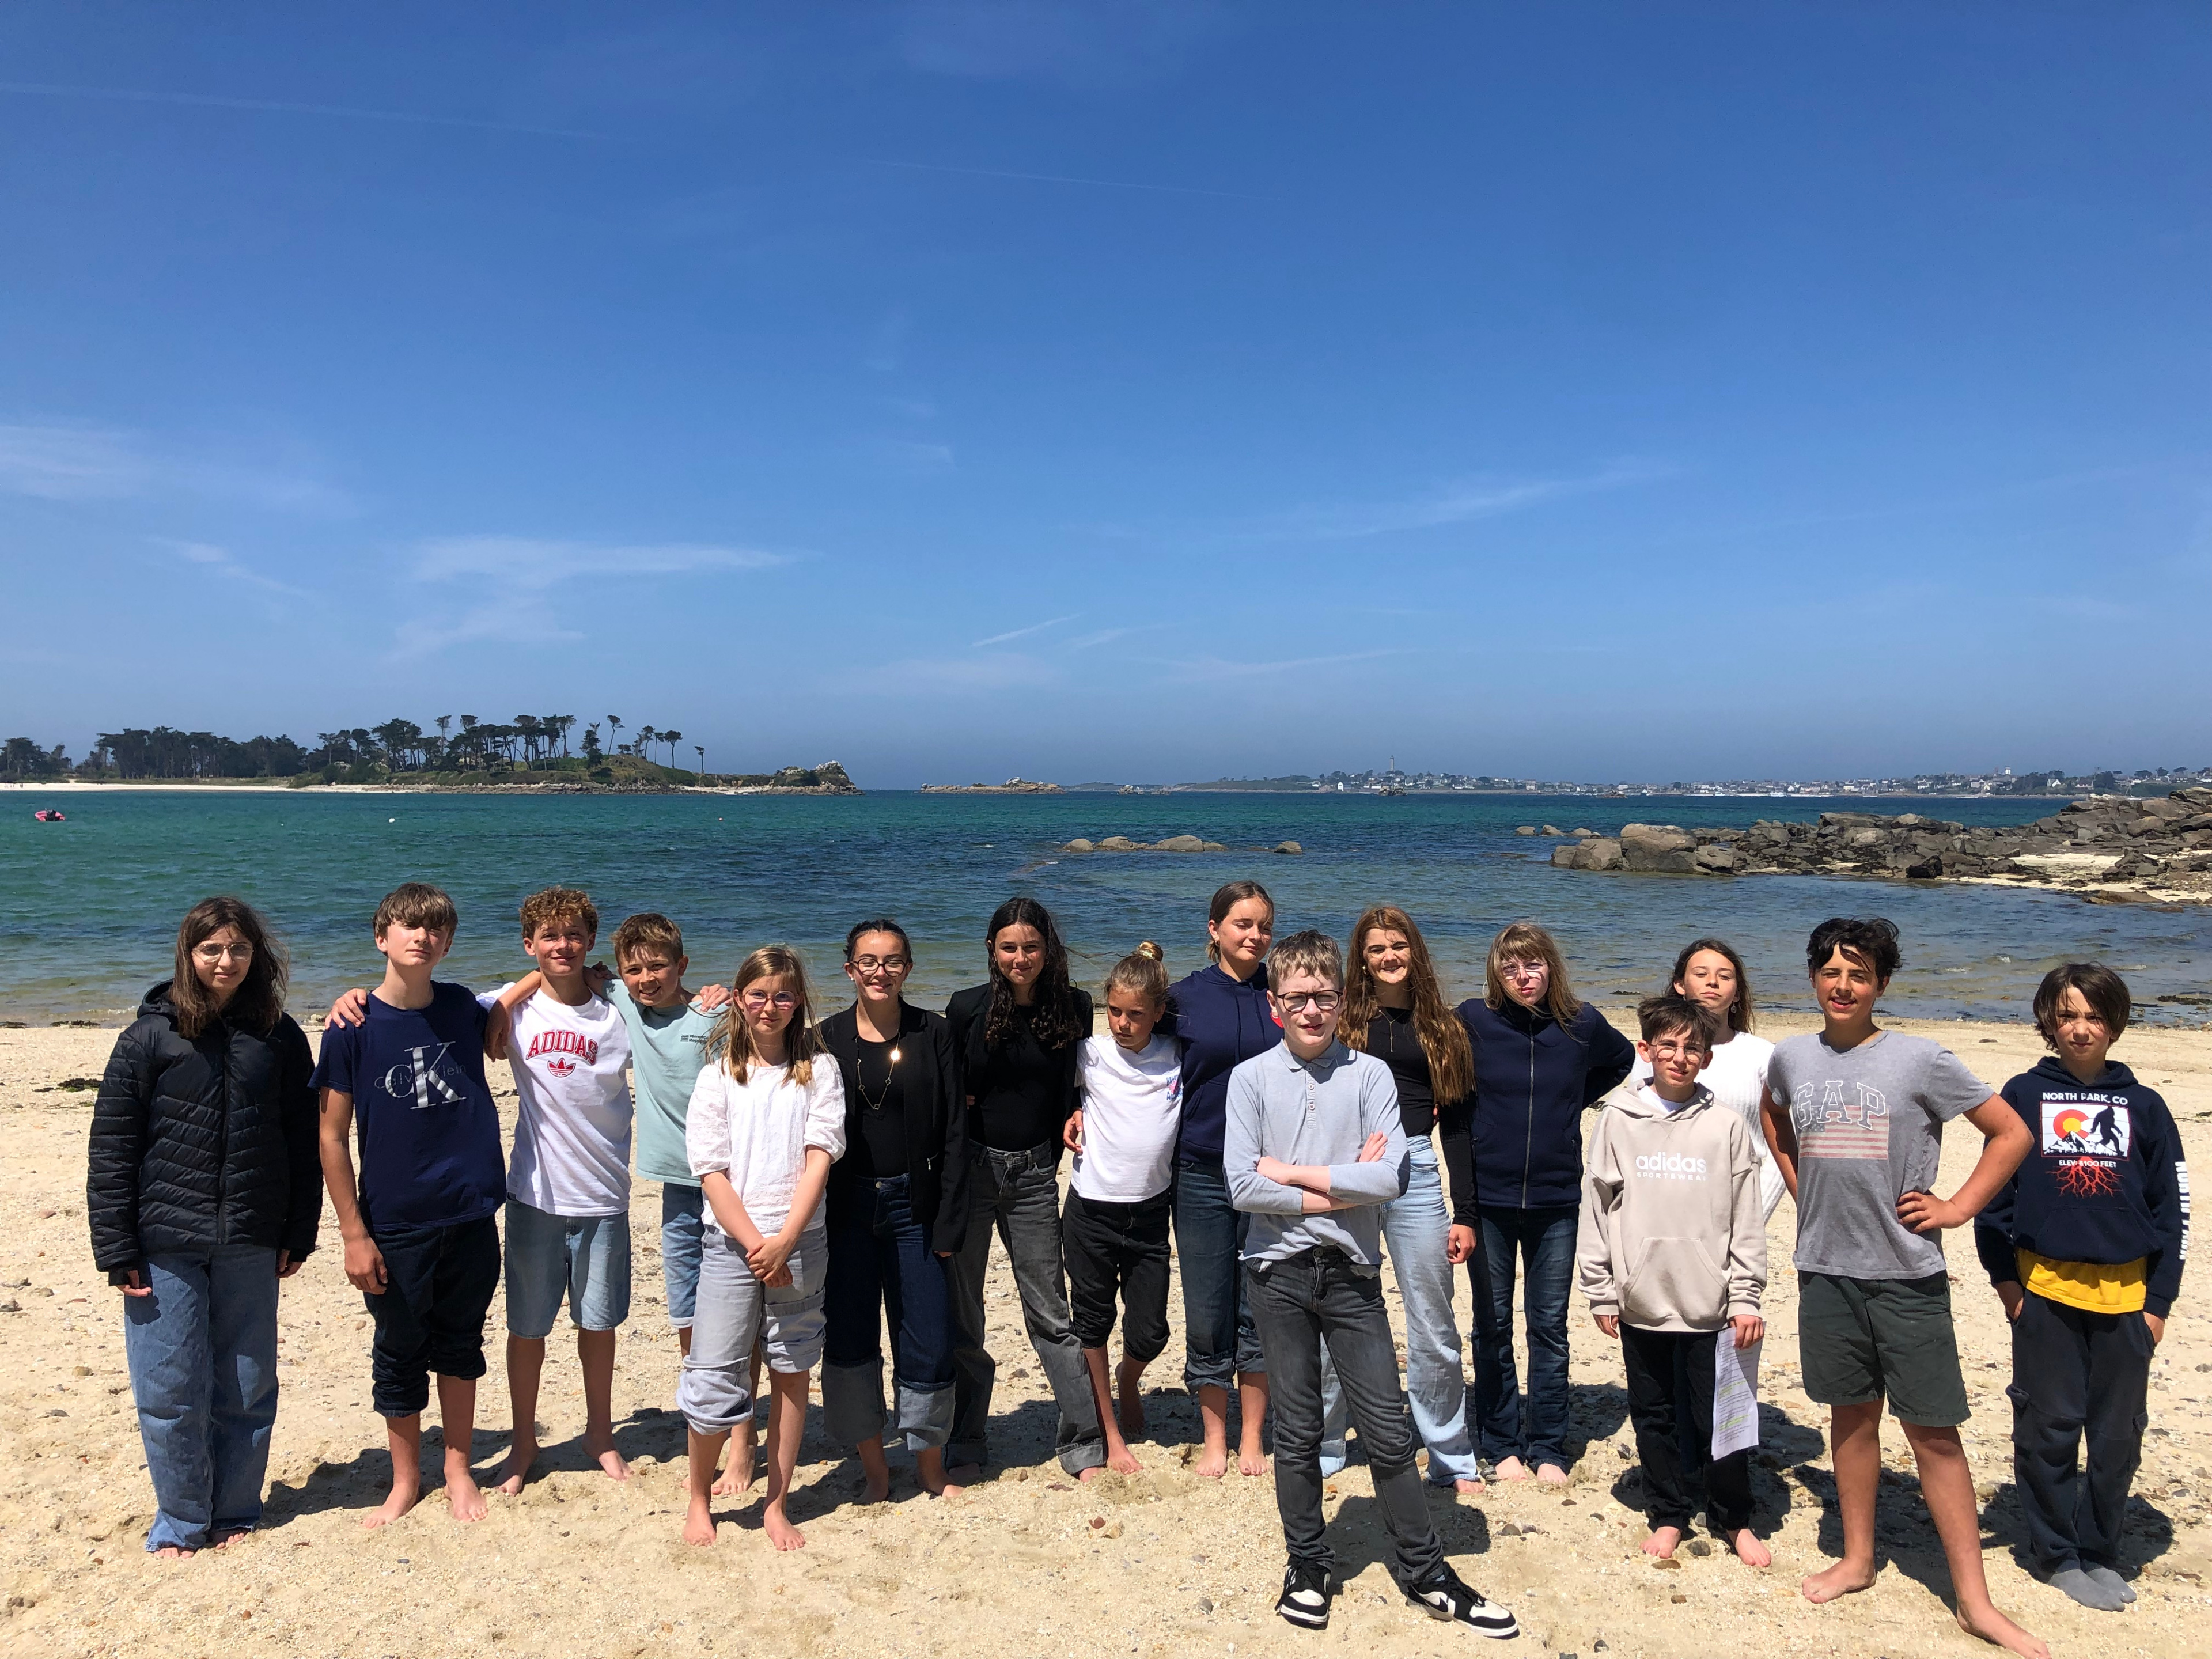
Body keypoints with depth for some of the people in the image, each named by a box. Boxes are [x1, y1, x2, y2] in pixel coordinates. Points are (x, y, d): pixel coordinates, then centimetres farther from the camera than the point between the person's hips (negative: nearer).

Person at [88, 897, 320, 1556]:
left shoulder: (280, 1037, 3)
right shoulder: (150, 1036, -2)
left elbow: (304, 1143, 7)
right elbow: (111, 1150, -2)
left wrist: (298, 1235, 6)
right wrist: (115, 1248, -5)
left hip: (250, 1246, 2)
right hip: (165, 1245, -1)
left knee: (247, 1388, 10)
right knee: (170, 1392, 4)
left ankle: (235, 1512, 27)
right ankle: (181, 1521, 23)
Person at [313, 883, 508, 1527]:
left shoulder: (463, 1008, 0)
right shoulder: (353, 1027, -8)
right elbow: (331, 1135, -6)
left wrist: (510, 1002, 0)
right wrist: (353, 1232, -8)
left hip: (471, 1215, 2)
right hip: (395, 1224, -2)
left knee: (460, 1345, 15)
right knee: (399, 1353, 12)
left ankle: (458, 1470, 31)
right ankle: (405, 1481, 31)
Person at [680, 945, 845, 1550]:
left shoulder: (819, 1071, 2)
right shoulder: (718, 1076, 2)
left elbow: (819, 1157, -5)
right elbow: (711, 1172, -2)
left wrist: (785, 1241, -14)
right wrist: (755, 1245, -10)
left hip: (801, 1244, 1)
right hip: (731, 1243, 0)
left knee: (791, 1373, 7)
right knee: (713, 1379, -3)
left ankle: (777, 1506, 21)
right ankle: (699, 1497, 21)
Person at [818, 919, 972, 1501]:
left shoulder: (934, 1034, -1)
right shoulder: (828, 1038, 0)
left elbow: (954, 1133, -1)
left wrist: (949, 1223, -6)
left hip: (914, 1206, 0)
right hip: (847, 1210, 1)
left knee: (928, 1343, 3)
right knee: (849, 1341, 6)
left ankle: (930, 1464, 24)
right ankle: (874, 1467, 25)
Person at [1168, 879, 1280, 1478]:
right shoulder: (1185, 996, 1)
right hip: (1203, 1175, 0)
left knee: (1261, 1313, 8)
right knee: (1207, 1314, 6)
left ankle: (1252, 1440, 23)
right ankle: (1213, 1439, 22)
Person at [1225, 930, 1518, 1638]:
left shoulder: (1370, 1075, -3)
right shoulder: (1251, 1078, -3)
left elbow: (1389, 1179, -14)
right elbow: (1243, 1186, -12)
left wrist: (1294, 1172, -12)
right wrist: (1339, 1189, -12)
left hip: (1351, 1272, 0)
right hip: (1280, 1270, 0)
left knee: (1388, 1428, 6)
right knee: (1297, 1431, 11)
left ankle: (1424, 1572, 22)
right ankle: (1308, 1566, 28)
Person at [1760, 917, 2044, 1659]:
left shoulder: (1919, 1060, -9)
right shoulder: (1792, 1056, 2)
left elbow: (2012, 1133, -3)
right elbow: (1773, 1117, 23)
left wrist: (1957, 1208, -6)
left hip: (1906, 1273, -3)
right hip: (1826, 1266, 3)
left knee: (1933, 1431, 1)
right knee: (1851, 1414, 16)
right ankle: (1857, 1558, 30)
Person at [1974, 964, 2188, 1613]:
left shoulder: (2143, 1106, 5)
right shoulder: (2024, 1095, 1)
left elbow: (2172, 1207, 7)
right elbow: (1993, 1189, 4)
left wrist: (2159, 1300, 3)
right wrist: (2004, 1276, 0)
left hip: (2124, 1295, 2)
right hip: (2044, 1291, -1)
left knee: (2118, 1436, 9)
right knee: (2048, 1428, 5)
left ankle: (2099, 1553, 25)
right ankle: (2055, 1554, 18)